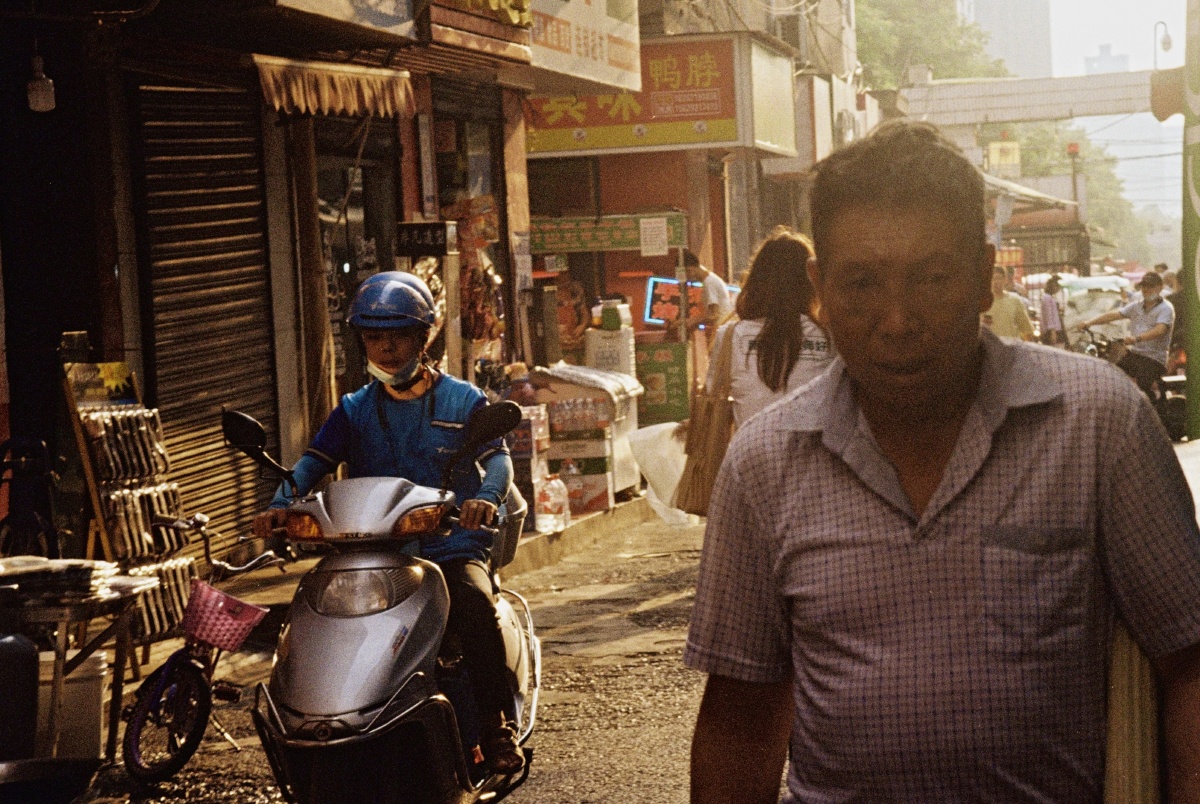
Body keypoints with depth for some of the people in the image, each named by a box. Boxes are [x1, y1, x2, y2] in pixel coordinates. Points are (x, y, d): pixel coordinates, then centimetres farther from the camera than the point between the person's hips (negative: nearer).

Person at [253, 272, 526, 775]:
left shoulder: (463, 401, 9)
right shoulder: (356, 409, 16)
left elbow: (497, 455, -5)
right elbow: (315, 460, 3)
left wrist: (485, 496, -29)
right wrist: (282, 504, -19)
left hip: (450, 550, -2)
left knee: (475, 605, -33)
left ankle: (496, 725, -20)